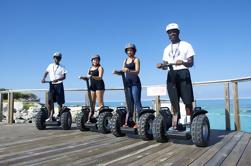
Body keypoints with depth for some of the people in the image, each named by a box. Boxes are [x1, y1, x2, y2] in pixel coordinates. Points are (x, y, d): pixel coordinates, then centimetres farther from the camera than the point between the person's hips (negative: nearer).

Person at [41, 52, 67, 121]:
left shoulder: (62, 67, 1)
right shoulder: (50, 66, 10)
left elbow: (64, 76, -7)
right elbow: (46, 72, 13)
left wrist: (57, 79, -25)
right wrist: (43, 78, -6)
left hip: (59, 85, -2)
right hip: (52, 85, 3)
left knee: (60, 102, 2)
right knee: (50, 101, -4)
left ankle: (59, 116, 12)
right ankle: (50, 116, 2)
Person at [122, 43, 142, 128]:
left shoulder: (136, 59, 0)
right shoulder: (125, 60, 17)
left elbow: (137, 71, -14)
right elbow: (123, 71, 12)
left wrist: (129, 71, -31)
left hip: (135, 83, -6)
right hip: (127, 83, 6)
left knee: (137, 102, -9)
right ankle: (127, 121, 10)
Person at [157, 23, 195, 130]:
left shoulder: (186, 45, 6)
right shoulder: (167, 49, 18)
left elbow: (191, 63, -1)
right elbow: (165, 64, 13)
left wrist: (182, 62, -23)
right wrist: (161, 65, -12)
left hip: (183, 73, -4)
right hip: (171, 75, 4)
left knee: (187, 100, -7)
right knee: (174, 100, 4)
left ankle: (189, 121, 2)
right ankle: (176, 121, 11)